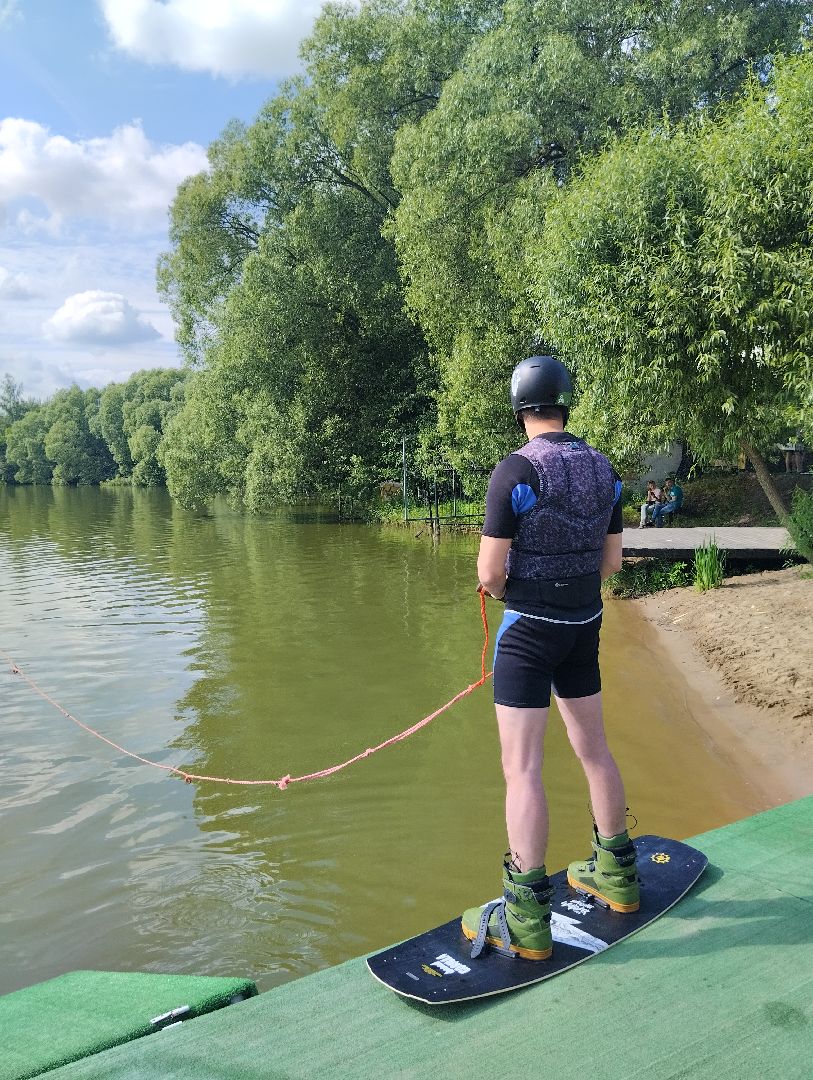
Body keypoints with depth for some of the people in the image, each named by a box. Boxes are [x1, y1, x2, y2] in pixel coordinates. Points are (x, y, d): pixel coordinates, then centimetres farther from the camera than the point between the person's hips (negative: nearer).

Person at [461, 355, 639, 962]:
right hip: (585, 624, 7)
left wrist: (499, 589, 5)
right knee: (593, 750, 19)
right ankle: (617, 873, 34)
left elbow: (489, 574, -16)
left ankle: (526, 920, 4)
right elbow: (611, 560, 9)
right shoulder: (603, 469, 4)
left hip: (528, 626, -7)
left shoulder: (515, 471, -17)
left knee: (522, 767, -2)